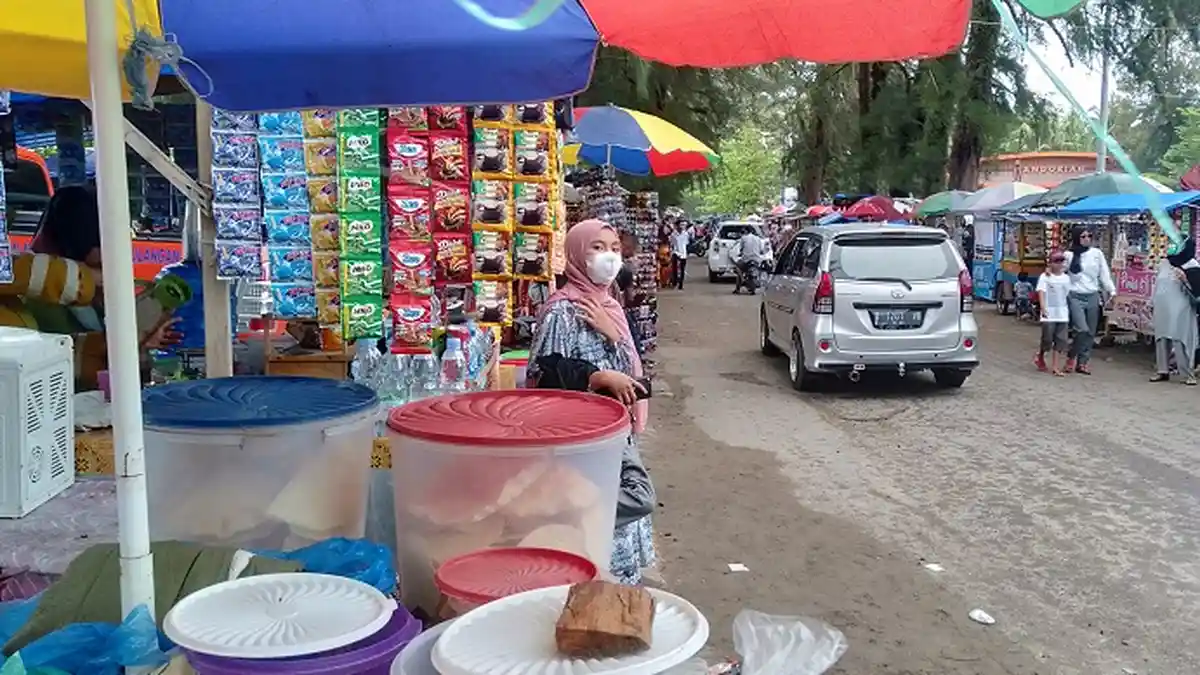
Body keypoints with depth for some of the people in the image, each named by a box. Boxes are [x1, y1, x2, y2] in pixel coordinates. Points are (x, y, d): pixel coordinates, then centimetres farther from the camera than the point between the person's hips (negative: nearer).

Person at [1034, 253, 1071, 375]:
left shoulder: (1066, 278, 11)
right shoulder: (1045, 277, -3)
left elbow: (1068, 295, 17)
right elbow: (1041, 292, -13)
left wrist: (1069, 312, 18)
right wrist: (1043, 308, -26)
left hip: (1063, 314, 4)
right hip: (1049, 314, -4)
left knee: (1060, 340, 0)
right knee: (1047, 339, -3)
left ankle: (1055, 366, 4)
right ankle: (1040, 357, 25)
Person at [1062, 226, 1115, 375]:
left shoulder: (1097, 253, 5)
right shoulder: (1069, 255, 0)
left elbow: (1104, 275, 5)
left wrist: (1112, 290, -1)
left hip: (1093, 297, 3)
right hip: (1075, 297, -3)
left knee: (1091, 333, 6)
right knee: (1082, 330, -16)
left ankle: (1082, 362, 17)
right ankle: (1072, 356, 7)